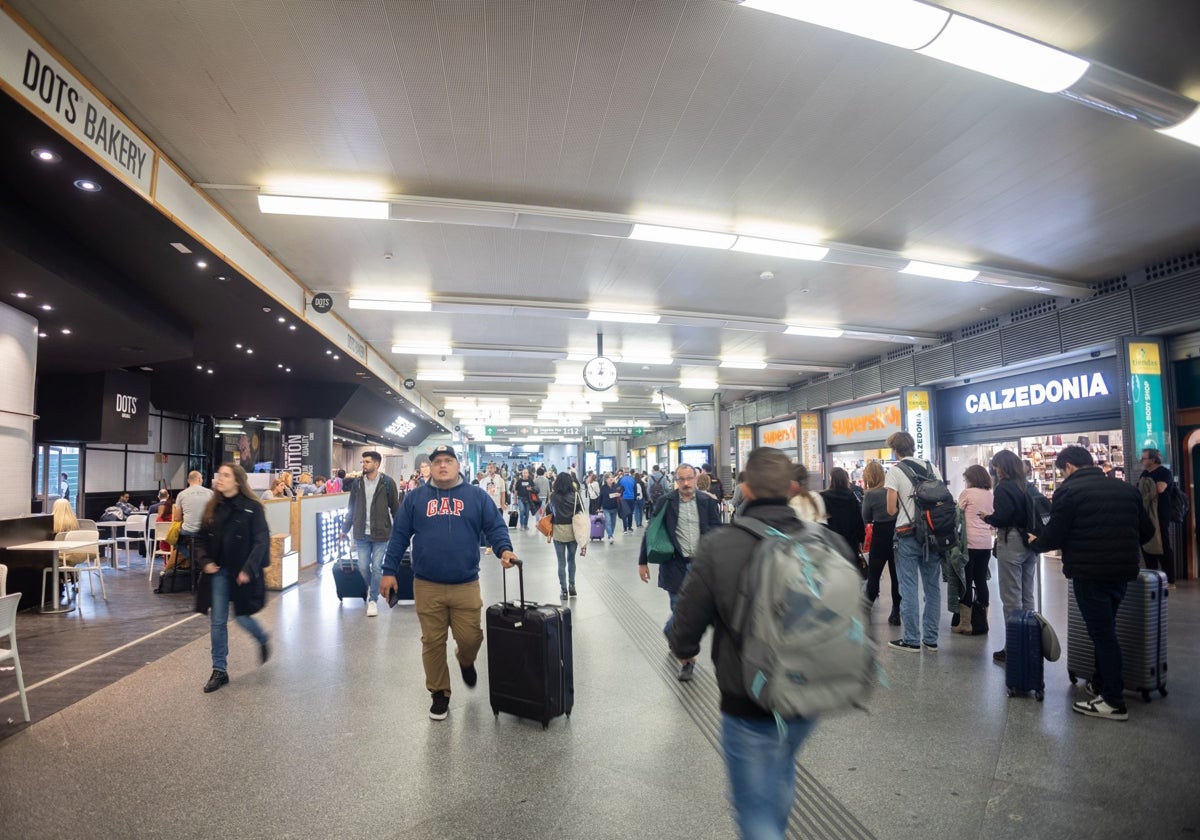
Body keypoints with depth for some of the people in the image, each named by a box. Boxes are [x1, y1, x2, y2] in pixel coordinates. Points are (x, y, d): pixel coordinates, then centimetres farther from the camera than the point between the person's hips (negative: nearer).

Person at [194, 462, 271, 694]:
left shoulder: (252, 507, -12)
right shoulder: (212, 507, 4)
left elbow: (261, 541, -14)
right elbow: (203, 538, 12)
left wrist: (248, 570, -20)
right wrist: (206, 561, -4)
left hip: (241, 572, -5)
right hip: (218, 572, 5)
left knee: (241, 617, 5)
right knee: (217, 621, 5)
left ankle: (263, 641, 37)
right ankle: (220, 671, 17)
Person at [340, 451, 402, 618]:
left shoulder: (387, 482, -7)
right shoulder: (358, 483, 3)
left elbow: (395, 508, -4)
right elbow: (351, 508, 11)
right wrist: (345, 529, 12)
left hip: (380, 534, -3)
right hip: (361, 534, 3)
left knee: (377, 567, 2)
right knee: (363, 567, 10)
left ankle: (373, 600, 16)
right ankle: (371, 587, 38)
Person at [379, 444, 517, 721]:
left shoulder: (477, 496, 4)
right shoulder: (415, 498, 6)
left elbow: (495, 527, 2)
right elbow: (399, 535, 7)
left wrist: (504, 549, -17)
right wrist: (389, 571, 4)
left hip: (466, 585, 0)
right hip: (426, 586, 1)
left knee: (470, 638, 2)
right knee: (432, 642, 9)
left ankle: (466, 661, 38)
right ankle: (439, 694, 28)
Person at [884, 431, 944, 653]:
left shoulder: (895, 471, -7)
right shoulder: (932, 468, 7)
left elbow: (891, 509, -9)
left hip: (908, 534, -5)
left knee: (909, 588, 1)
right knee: (932, 587, 10)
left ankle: (911, 639, 5)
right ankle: (931, 639, 16)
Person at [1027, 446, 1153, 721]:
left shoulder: (1068, 491, -11)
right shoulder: (1125, 489, 10)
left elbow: (1054, 535, -13)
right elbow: (1146, 531, 15)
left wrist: (1035, 544, 7)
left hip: (1089, 573, -7)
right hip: (1123, 571, 7)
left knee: (1102, 633, 0)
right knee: (1106, 629, 21)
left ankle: (1114, 702, 5)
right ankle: (1101, 683, 32)